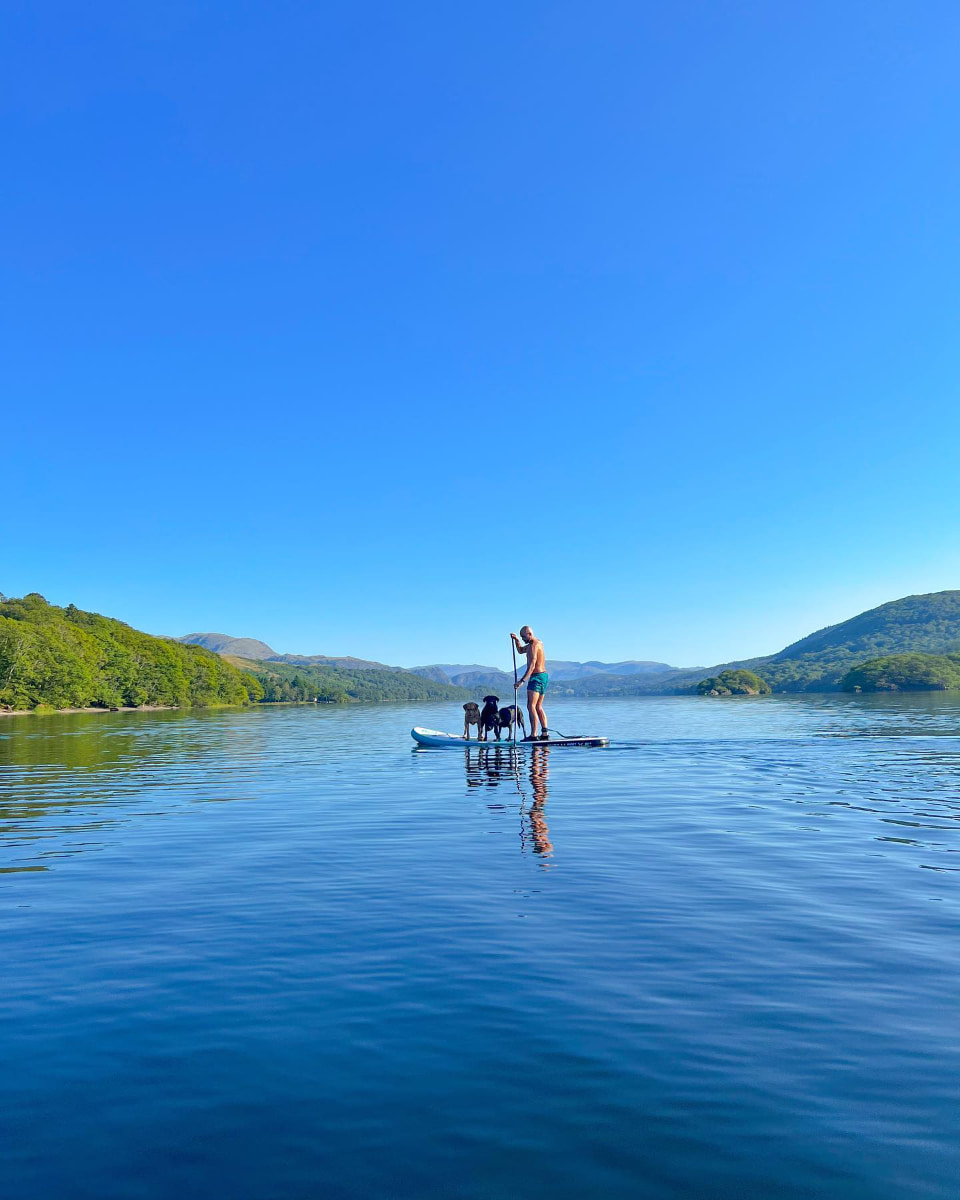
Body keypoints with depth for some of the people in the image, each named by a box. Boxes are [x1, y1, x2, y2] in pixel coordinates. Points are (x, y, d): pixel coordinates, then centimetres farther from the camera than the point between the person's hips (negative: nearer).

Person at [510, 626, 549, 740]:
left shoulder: (533, 645, -14)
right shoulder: (538, 642, 17)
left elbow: (532, 665, -24)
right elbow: (521, 650, 32)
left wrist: (523, 680, -29)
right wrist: (516, 640, 15)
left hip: (537, 677, -10)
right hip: (543, 676, 10)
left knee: (531, 707, -12)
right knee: (538, 707, 12)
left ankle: (533, 735, -17)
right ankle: (544, 734, 11)